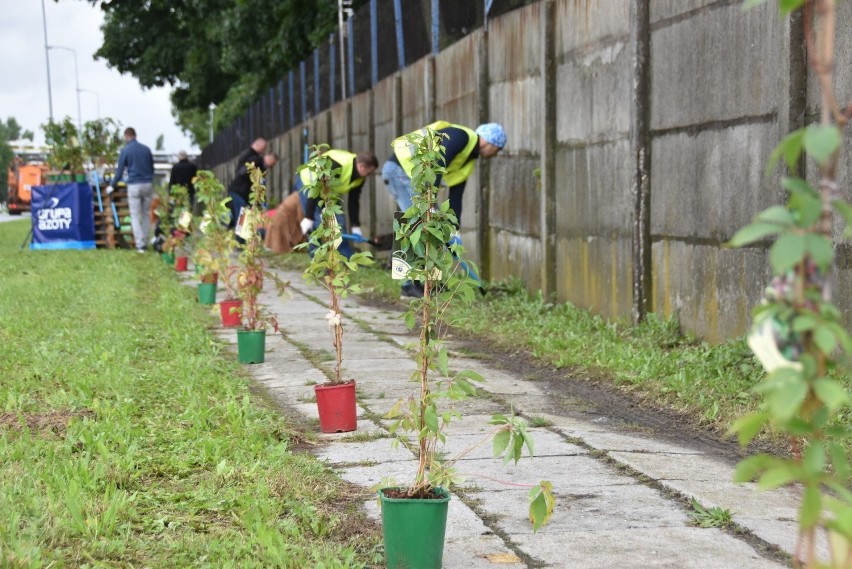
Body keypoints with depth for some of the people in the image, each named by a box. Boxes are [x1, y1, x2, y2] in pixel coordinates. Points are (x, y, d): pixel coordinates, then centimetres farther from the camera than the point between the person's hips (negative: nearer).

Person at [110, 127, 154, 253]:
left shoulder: (125, 151, -3)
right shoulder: (146, 149, 7)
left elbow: (119, 171, 0)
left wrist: (112, 186, 13)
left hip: (134, 185, -3)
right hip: (148, 184, 3)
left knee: (135, 215, 1)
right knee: (146, 214, 11)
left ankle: (140, 244, -8)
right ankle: (145, 242, 12)